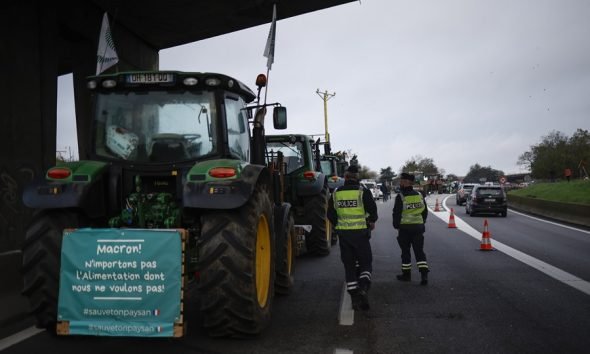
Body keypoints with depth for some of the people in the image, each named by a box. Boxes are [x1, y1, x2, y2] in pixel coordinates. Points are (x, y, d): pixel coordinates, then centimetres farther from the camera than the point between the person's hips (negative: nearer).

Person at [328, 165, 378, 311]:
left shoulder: (336, 193, 3)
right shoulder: (363, 192, -8)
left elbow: (330, 214, 7)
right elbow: (372, 210, -10)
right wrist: (371, 222, 10)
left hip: (343, 233, 3)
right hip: (360, 232, -3)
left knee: (349, 265, 11)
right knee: (365, 262, 9)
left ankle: (355, 297, 12)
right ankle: (363, 288, -15)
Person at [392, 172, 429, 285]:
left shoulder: (400, 197, -12)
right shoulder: (420, 195, 6)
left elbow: (396, 213, -11)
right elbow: (425, 211, 13)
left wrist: (396, 225, 2)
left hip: (405, 228, -4)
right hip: (418, 227, 4)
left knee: (405, 252, 9)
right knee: (419, 251, 6)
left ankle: (406, 274, 18)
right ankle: (424, 274, -5)